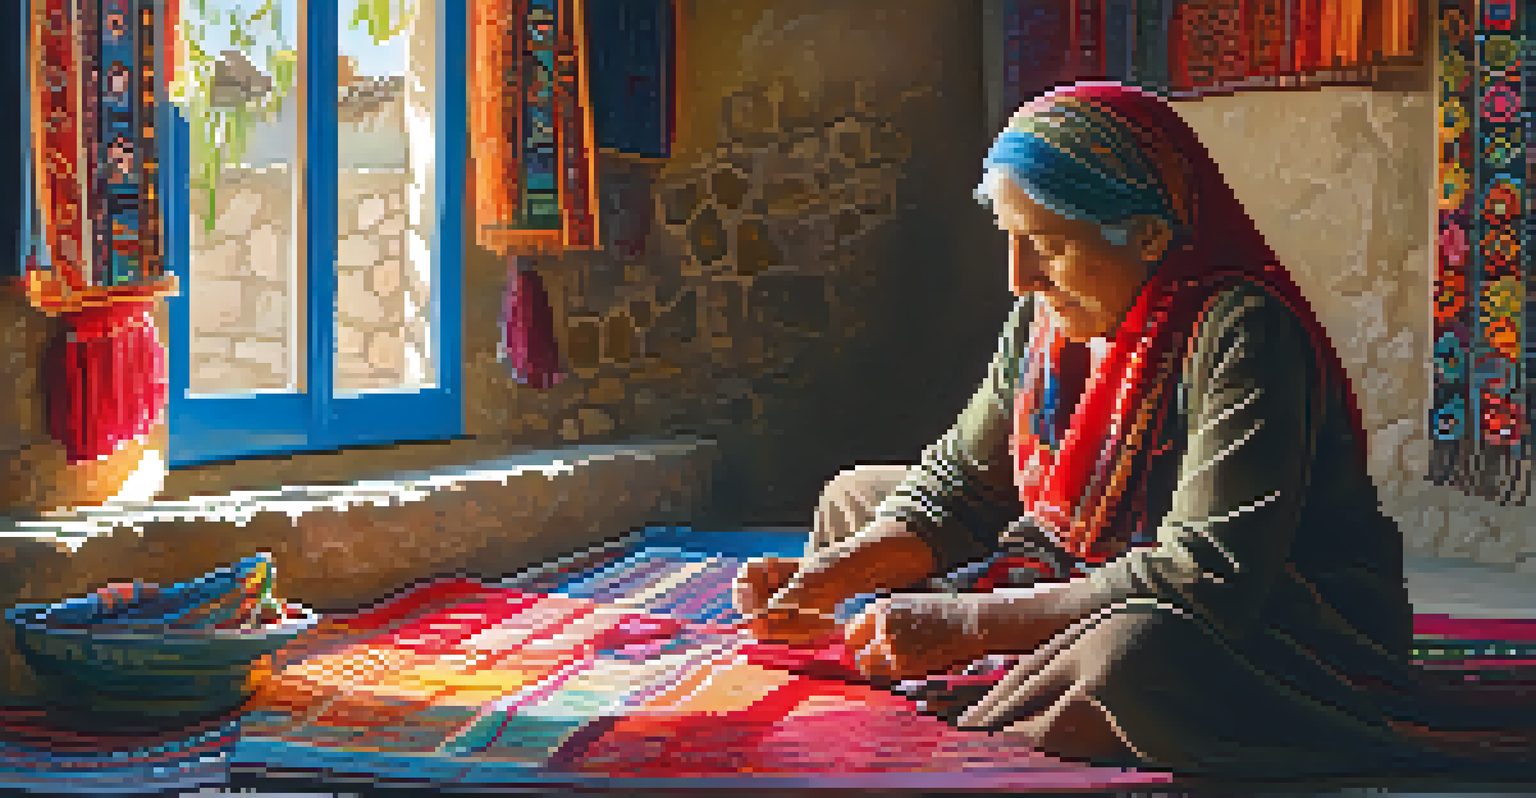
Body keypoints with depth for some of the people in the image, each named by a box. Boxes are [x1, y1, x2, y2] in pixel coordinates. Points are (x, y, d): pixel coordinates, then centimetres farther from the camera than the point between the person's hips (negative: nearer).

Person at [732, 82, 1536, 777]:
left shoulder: (1241, 333, -26)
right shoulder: (1049, 319, -1)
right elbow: (958, 487, 6)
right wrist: (832, 575, -12)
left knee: (1134, 652, -44)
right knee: (856, 496, 10)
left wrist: (964, 624, -34)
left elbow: (1205, 576, -33)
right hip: (1094, 584, 8)